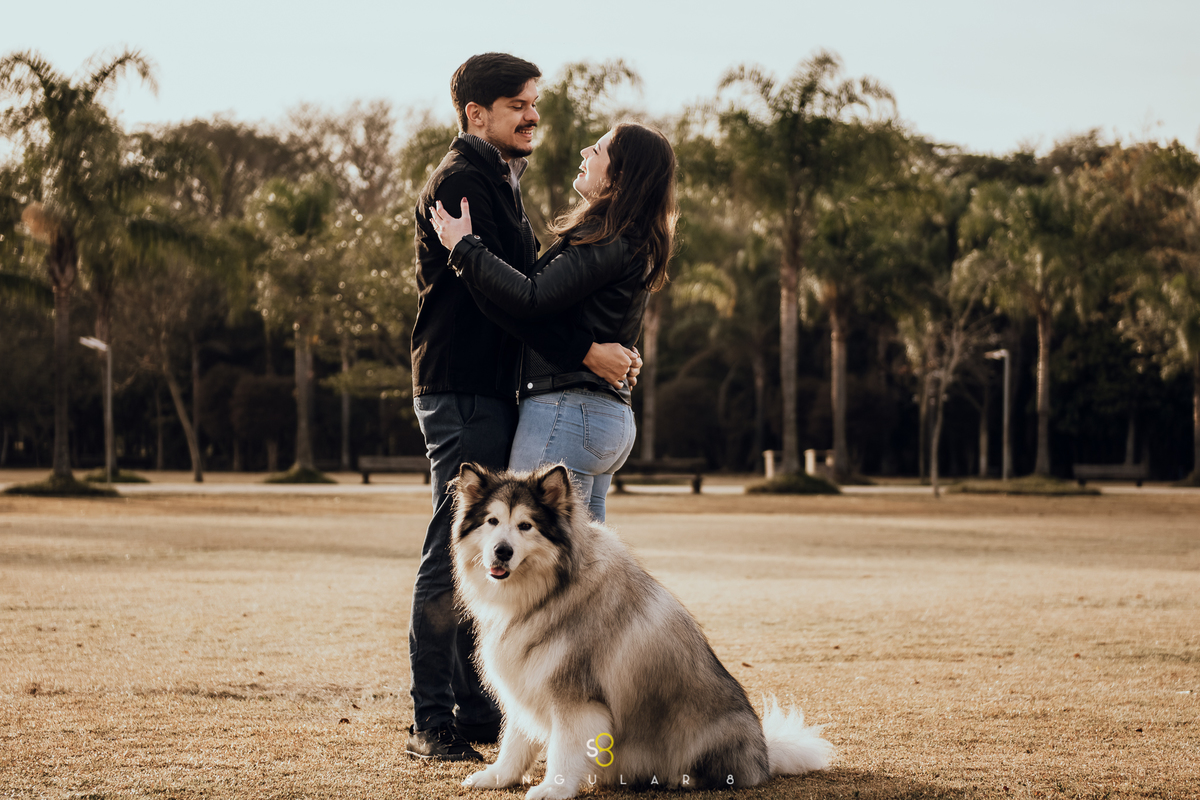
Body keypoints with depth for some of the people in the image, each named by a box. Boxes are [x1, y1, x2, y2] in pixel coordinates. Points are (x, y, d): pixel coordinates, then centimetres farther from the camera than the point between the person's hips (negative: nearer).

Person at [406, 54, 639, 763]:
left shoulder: (500, 183, 21)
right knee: (453, 557, -8)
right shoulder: (460, 182, -11)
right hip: (461, 391, -10)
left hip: (496, 391, 10)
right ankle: (432, 723, -4)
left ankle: (476, 709, 18)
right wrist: (584, 350, -23)